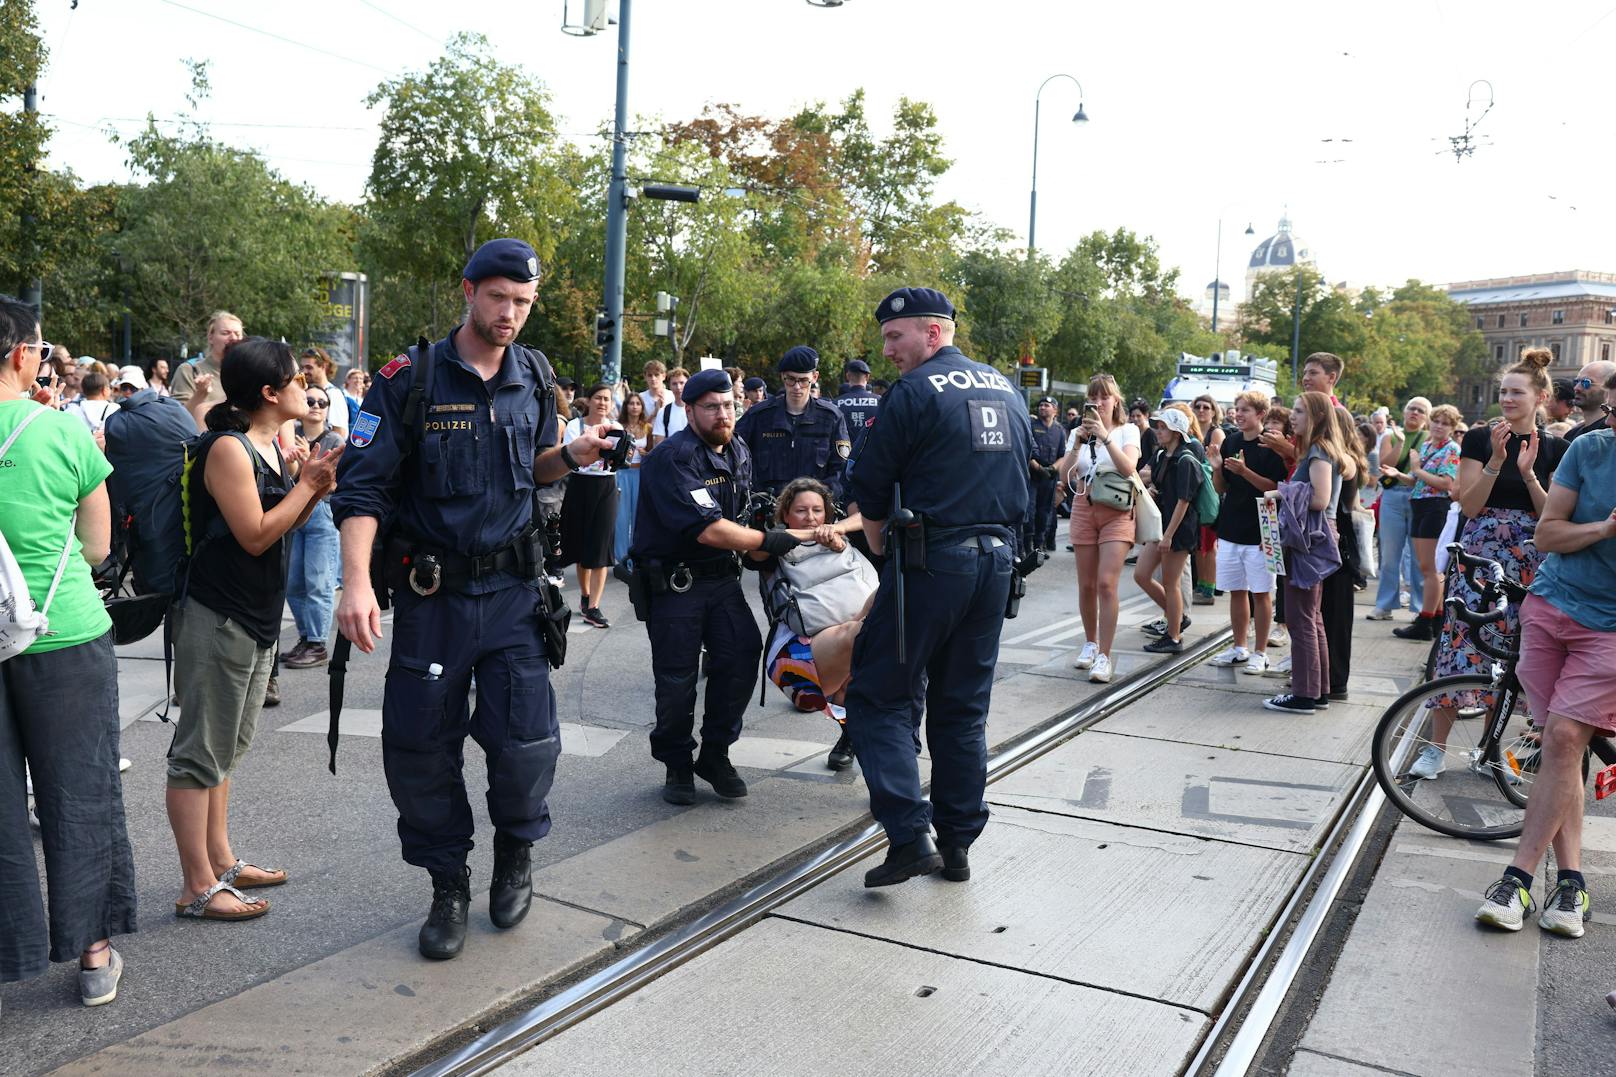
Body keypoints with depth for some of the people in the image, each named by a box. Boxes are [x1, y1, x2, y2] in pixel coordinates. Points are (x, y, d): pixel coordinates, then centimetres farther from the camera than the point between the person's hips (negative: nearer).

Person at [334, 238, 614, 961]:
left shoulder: (533, 377, 6)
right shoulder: (410, 381, -7)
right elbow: (363, 486, -11)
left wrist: (571, 457, -3)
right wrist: (356, 581, -24)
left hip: (511, 588, 2)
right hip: (430, 596, -2)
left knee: (526, 741, -4)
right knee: (419, 749, 5)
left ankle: (516, 851, 27)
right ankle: (449, 886, 27)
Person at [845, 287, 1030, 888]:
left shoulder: (913, 393, -8)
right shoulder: (1008, 392, 14)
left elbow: (871, 489, -5)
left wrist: (882, 547, 10)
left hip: (931, 562, -7)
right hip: (997, 560, 7)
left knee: (879, 696, 2)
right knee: (964, 707, 14)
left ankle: (909, 835, -8)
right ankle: (956, 844, 19)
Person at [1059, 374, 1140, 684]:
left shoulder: (1127, 431, 2)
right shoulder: (1077, 433, 8)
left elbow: (1129, 468, -15)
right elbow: (1065, 478, 0)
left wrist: (1105, 436, -20)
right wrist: (1078, 444, -11)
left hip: (1117, 513, -3)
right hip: (1084, 510, 3)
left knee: (1107, 583, -14)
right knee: (1086, 585, 7)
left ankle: (1104, 656, -11)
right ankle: (1090, 643, 25)